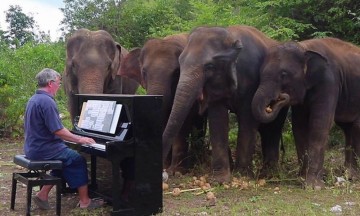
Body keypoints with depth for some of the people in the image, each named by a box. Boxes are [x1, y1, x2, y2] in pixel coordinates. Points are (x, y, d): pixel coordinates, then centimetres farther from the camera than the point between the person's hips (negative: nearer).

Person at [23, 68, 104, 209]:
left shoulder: (34, 99, 11)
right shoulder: (47, 101, -21)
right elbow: (58, 131, -23)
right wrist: (80, 140, -11)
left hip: (33, 148, 10)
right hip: (44, 150, -10)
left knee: (66, 161, 22)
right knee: (79, 160, 2)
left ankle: (43, 195, 18)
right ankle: (84, 201, 7)